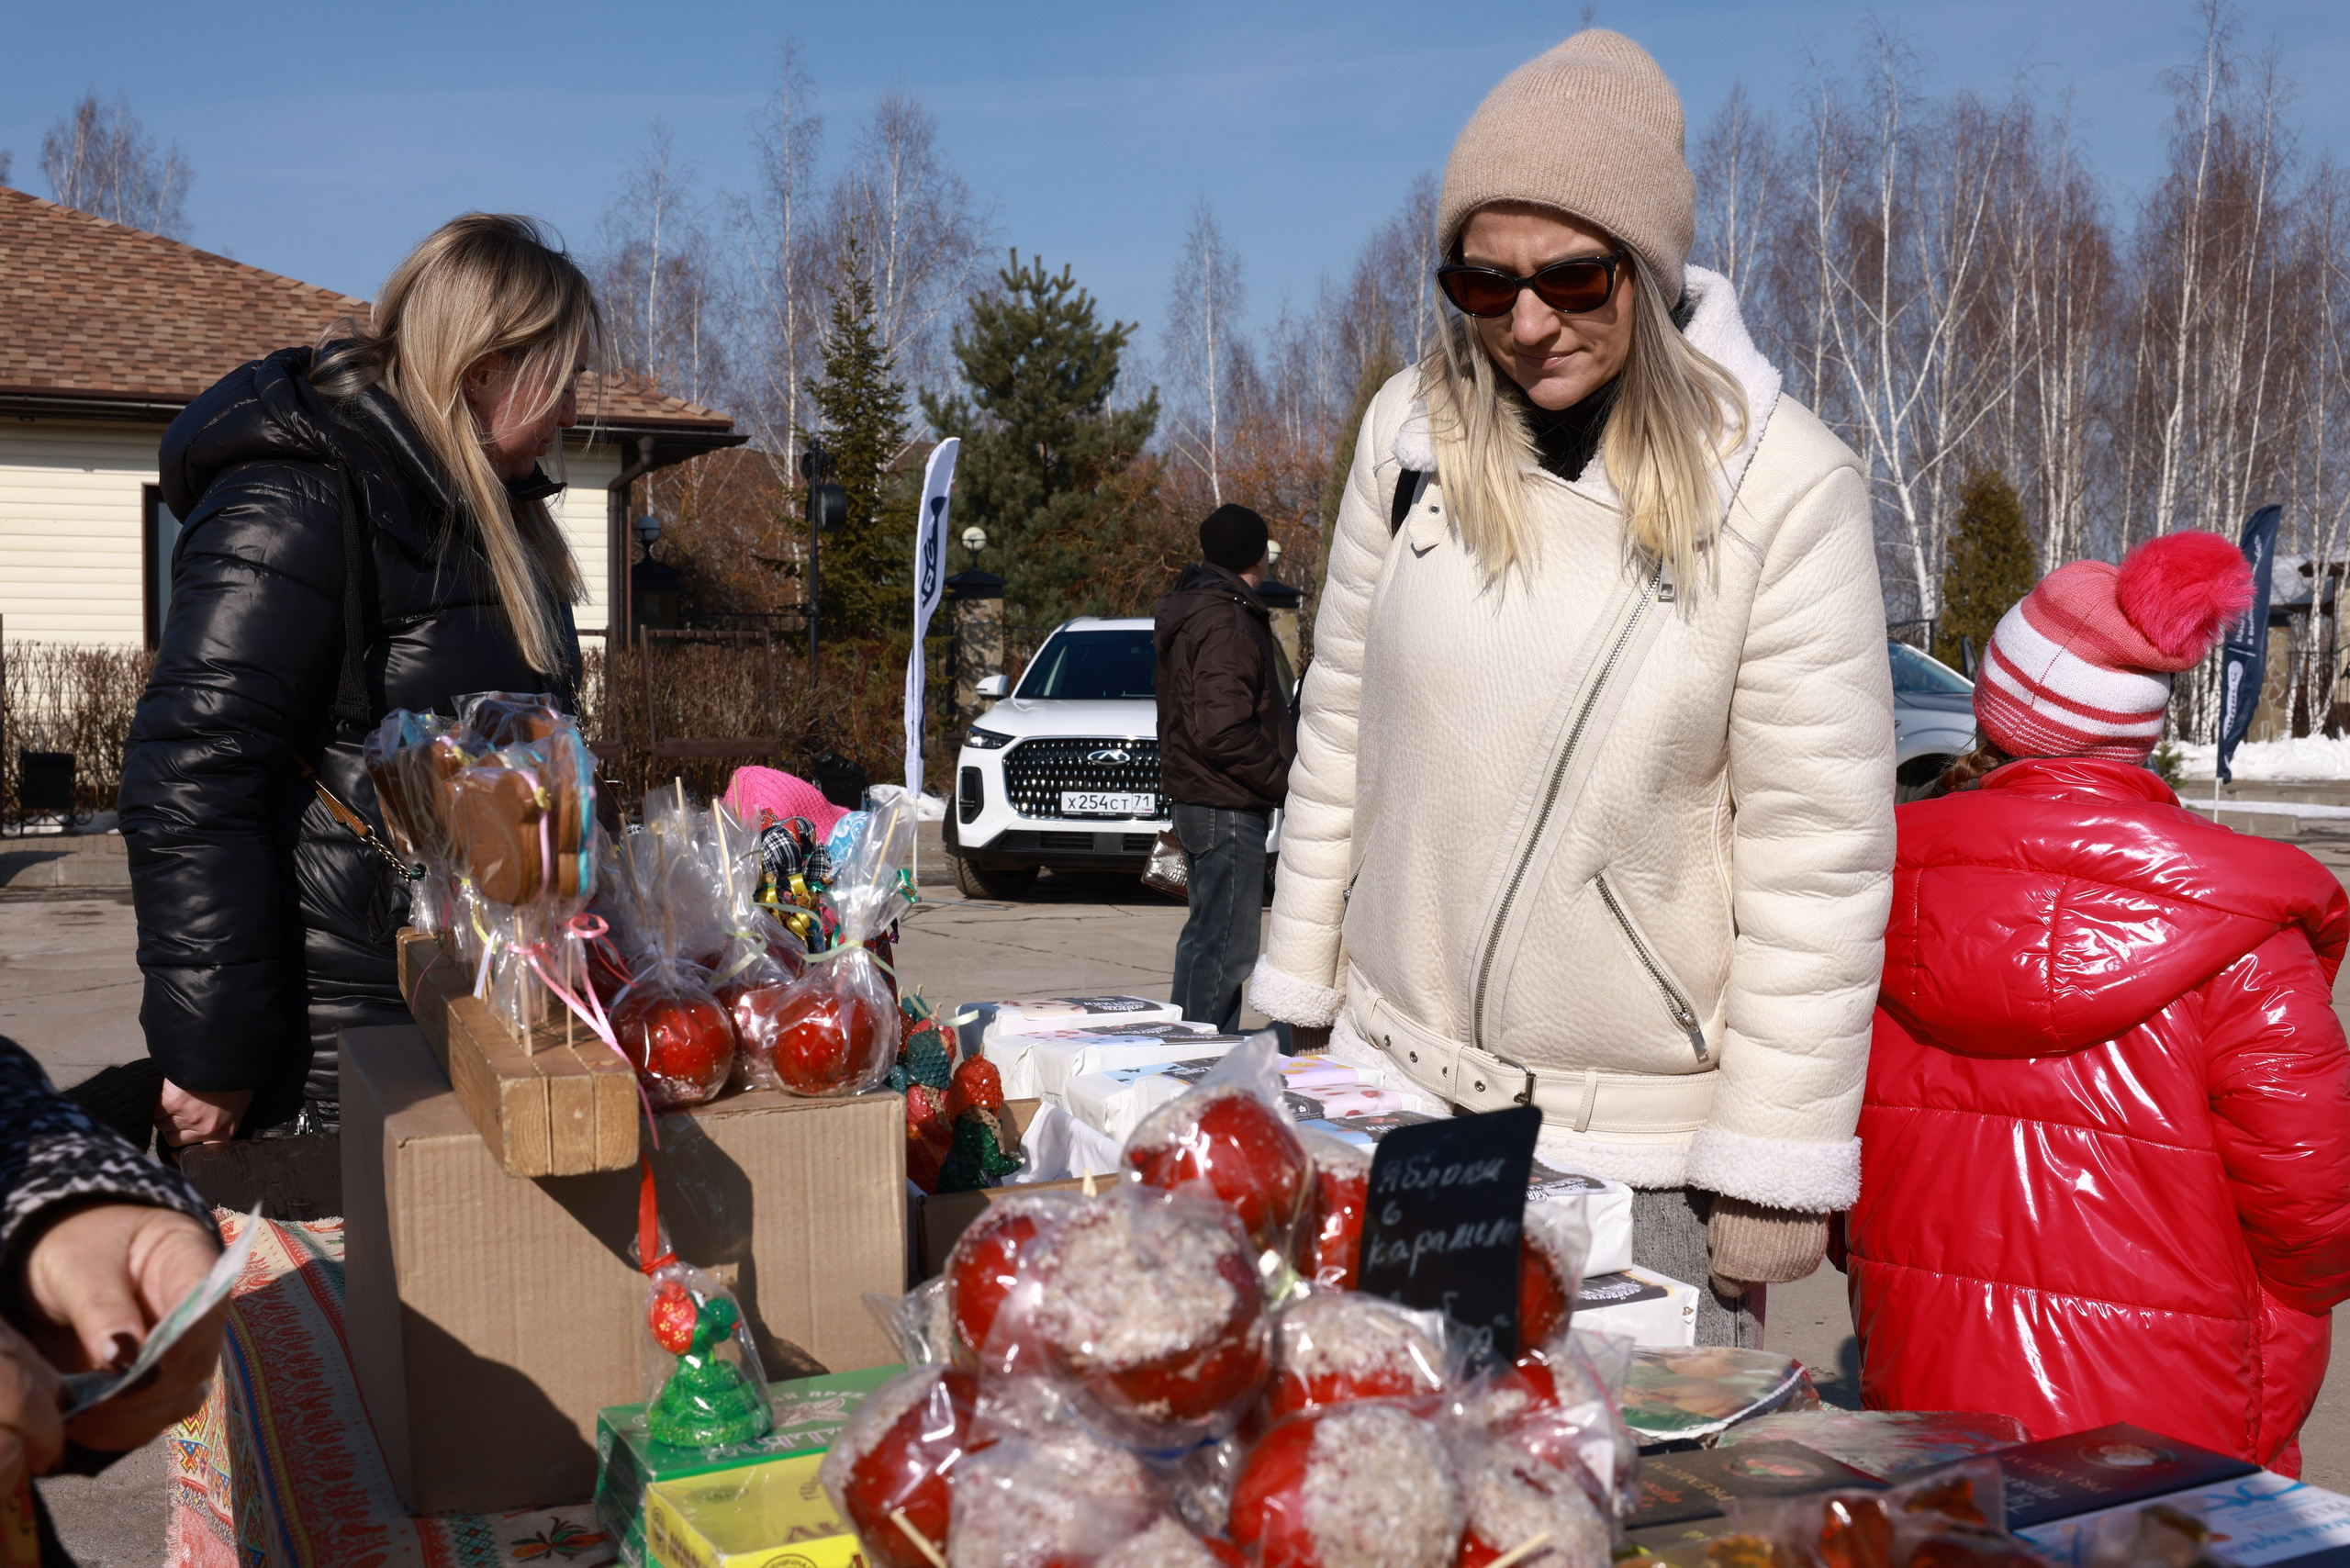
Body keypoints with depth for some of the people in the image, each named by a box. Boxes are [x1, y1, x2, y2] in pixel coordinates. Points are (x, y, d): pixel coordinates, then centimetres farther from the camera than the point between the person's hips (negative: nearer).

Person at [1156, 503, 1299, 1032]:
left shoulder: (1193, 608, 17)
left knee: (1205, 934, 18)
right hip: (1228, 806, -11)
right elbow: (1224, 731, -25)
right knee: (1227, 944, -8)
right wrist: (1286, 779, -15)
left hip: (1198, 798, 11)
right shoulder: (1227, 623, -17)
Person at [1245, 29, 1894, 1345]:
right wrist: (1296, 1006, 10)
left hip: (1649, 1137, -3)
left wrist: (1774, 1168, -10)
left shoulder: (1785, 485, -14)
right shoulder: (1415, 427, -3)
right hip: (1397, 1081, 4)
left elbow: (1819, 859, -11)